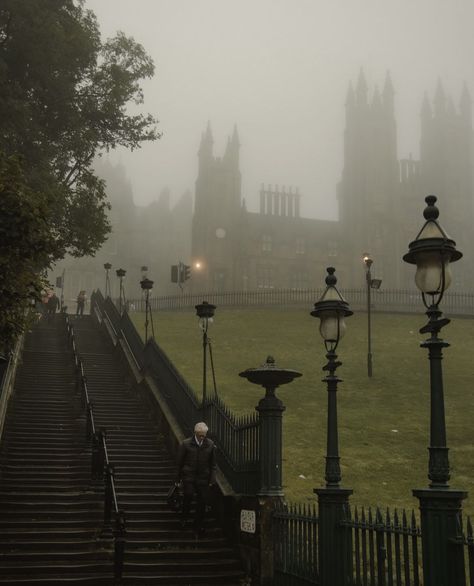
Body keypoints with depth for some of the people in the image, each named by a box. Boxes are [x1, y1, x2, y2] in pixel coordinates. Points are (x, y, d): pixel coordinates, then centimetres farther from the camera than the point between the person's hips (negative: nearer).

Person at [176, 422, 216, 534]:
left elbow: (213, 463, 10)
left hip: (203, 478, 2)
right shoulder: (186, 444, -3)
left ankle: (199, 524, 16)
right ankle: (184, 518, 6)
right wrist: (178, 479, 3)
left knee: (202, 501, 1)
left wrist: (212, 479, 3)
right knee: (188, 496, -18)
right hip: (188, 476, -2)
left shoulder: (210, 444, 3)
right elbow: (180, 462, 3)